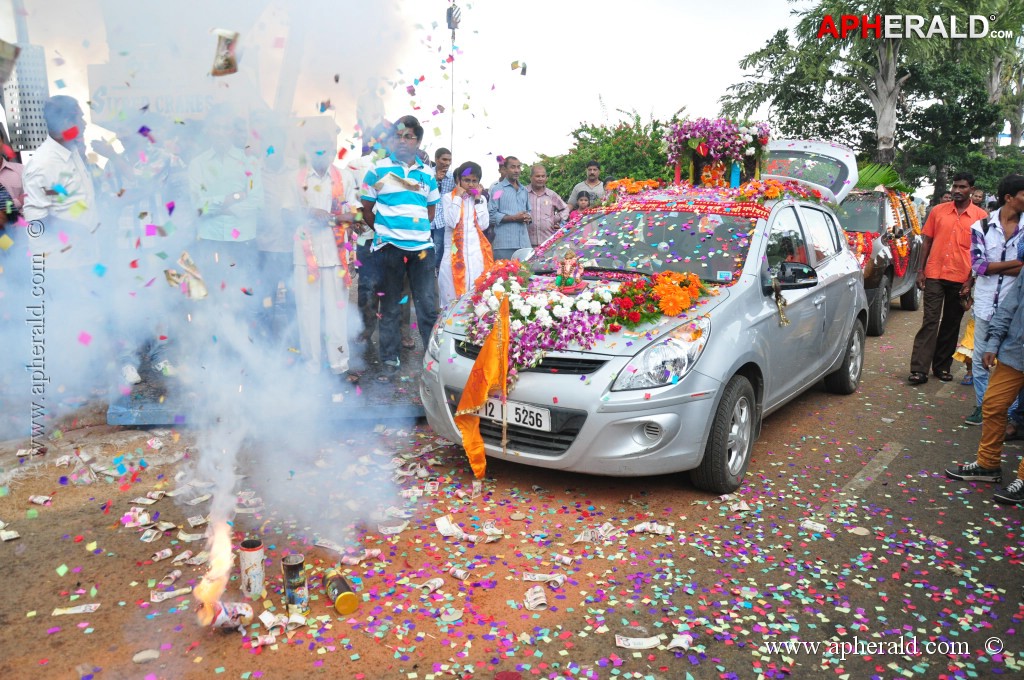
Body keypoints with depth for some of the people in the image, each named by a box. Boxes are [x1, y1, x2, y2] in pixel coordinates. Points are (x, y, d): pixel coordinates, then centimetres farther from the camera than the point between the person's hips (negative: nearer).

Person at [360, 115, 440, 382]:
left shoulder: (426, 174, 11)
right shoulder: (378, 169, 2)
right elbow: (367, 210, 5)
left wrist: (417, 229, 7)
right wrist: (384, 231, 5)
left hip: (421, 247, 2)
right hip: (389, 247, -2)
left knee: (428, 305, 2)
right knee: (390, 307, 5)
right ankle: (390, 361, 14)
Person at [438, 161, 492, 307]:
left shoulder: (481, 198, 14)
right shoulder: (448, 197, 4)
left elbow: (483, 224, 0)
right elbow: (452, 222, -12)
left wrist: (477, 199, 0)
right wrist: (458, 197, -6)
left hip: (477, 252, 3)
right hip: (455, 252, -2)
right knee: (453, 296, -5)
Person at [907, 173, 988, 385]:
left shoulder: (980, 216, 1)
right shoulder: (938, 211, 4)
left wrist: (971, 280, -4)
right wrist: (921, 270, 3)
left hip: (961, 279, 0)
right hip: (934, 275, 0)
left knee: (951, 324, 10)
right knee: (930, 321, -4)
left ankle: (942, 366, 21)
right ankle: (919, 369, -7)